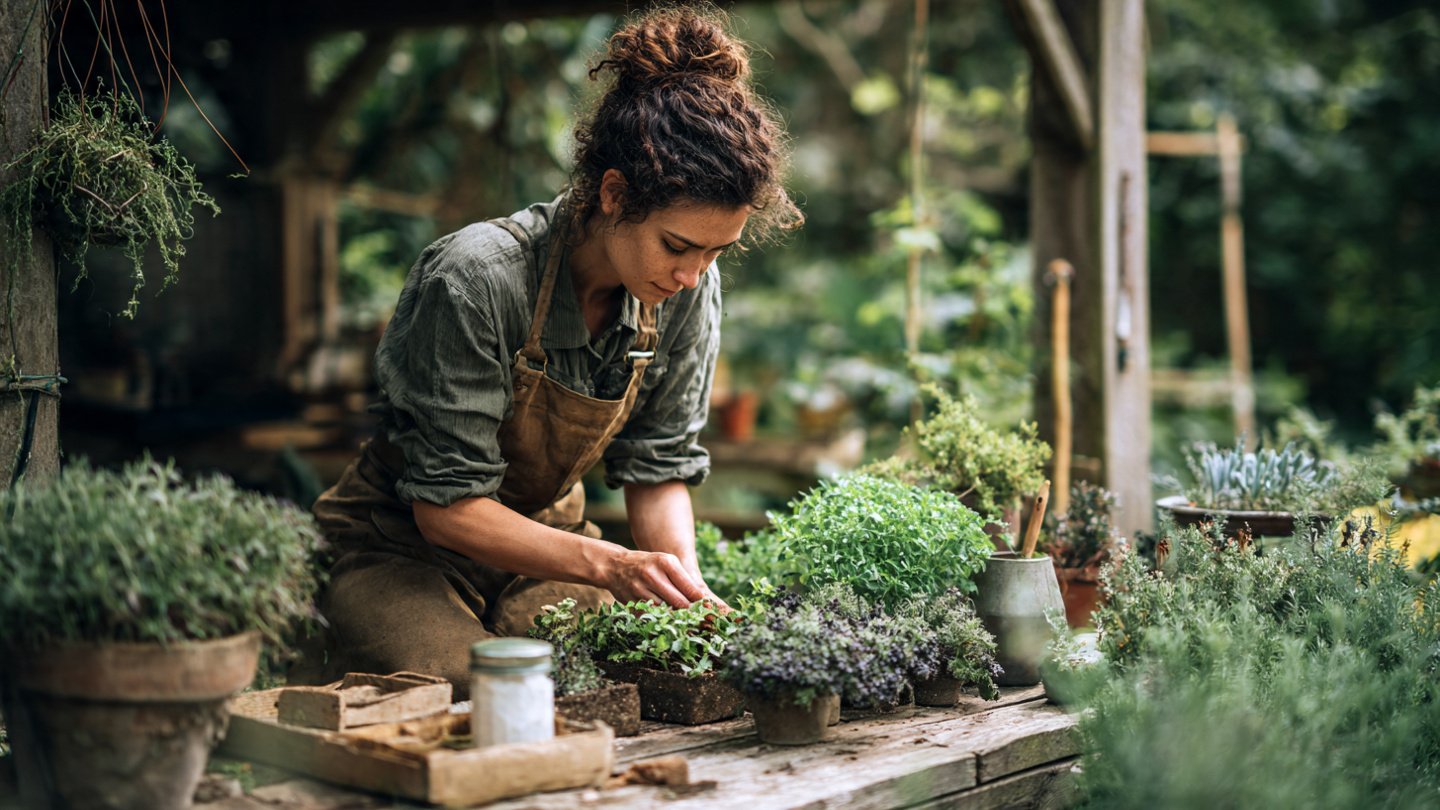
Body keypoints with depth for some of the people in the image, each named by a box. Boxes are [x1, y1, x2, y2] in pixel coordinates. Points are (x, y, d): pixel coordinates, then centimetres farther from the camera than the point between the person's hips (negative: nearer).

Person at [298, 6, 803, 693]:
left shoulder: (687, 290, -11)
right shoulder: (475, 279, -30)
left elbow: (657, 466, -3)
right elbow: (445, 505, -25)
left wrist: (684, 582, -22)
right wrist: (607, 566, -36)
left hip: (543, 541, 6)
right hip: (402, 552, -5)